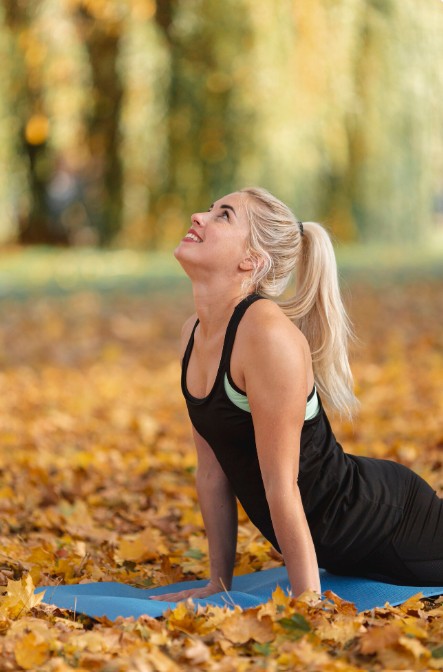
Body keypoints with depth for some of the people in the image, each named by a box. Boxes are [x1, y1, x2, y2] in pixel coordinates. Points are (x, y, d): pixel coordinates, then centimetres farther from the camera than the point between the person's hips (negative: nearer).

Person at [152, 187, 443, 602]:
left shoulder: (269, 333, -29)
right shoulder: (194, 332, -3)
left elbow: (281, 486, -26)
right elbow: (211, 470, 3)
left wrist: (308, 600, -21)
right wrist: (218, 584, 6)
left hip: (389, 527, -8)